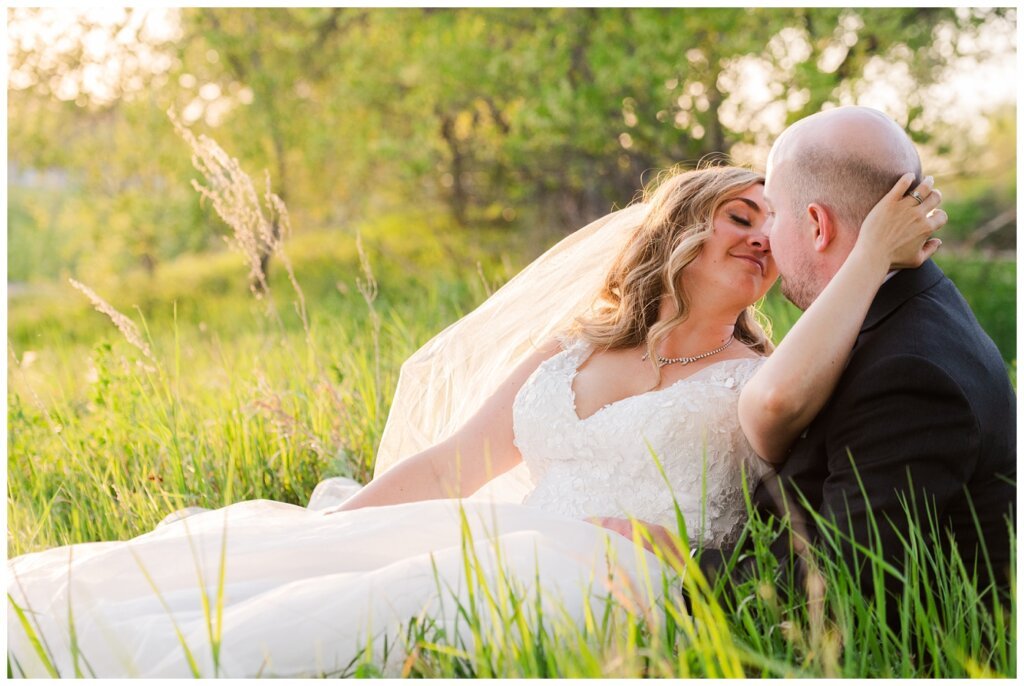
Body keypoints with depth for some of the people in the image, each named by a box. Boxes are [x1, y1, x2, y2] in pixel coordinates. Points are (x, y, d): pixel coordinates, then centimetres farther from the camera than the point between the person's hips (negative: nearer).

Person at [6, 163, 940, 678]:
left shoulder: (753, 382, 4)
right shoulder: (568, 355, 19)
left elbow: (786, 399, -23)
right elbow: (446, 466, 20)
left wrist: (873, 256, -13)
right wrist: (316, 536, 13)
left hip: (609, 594, -6)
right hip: (506, 552, 6)